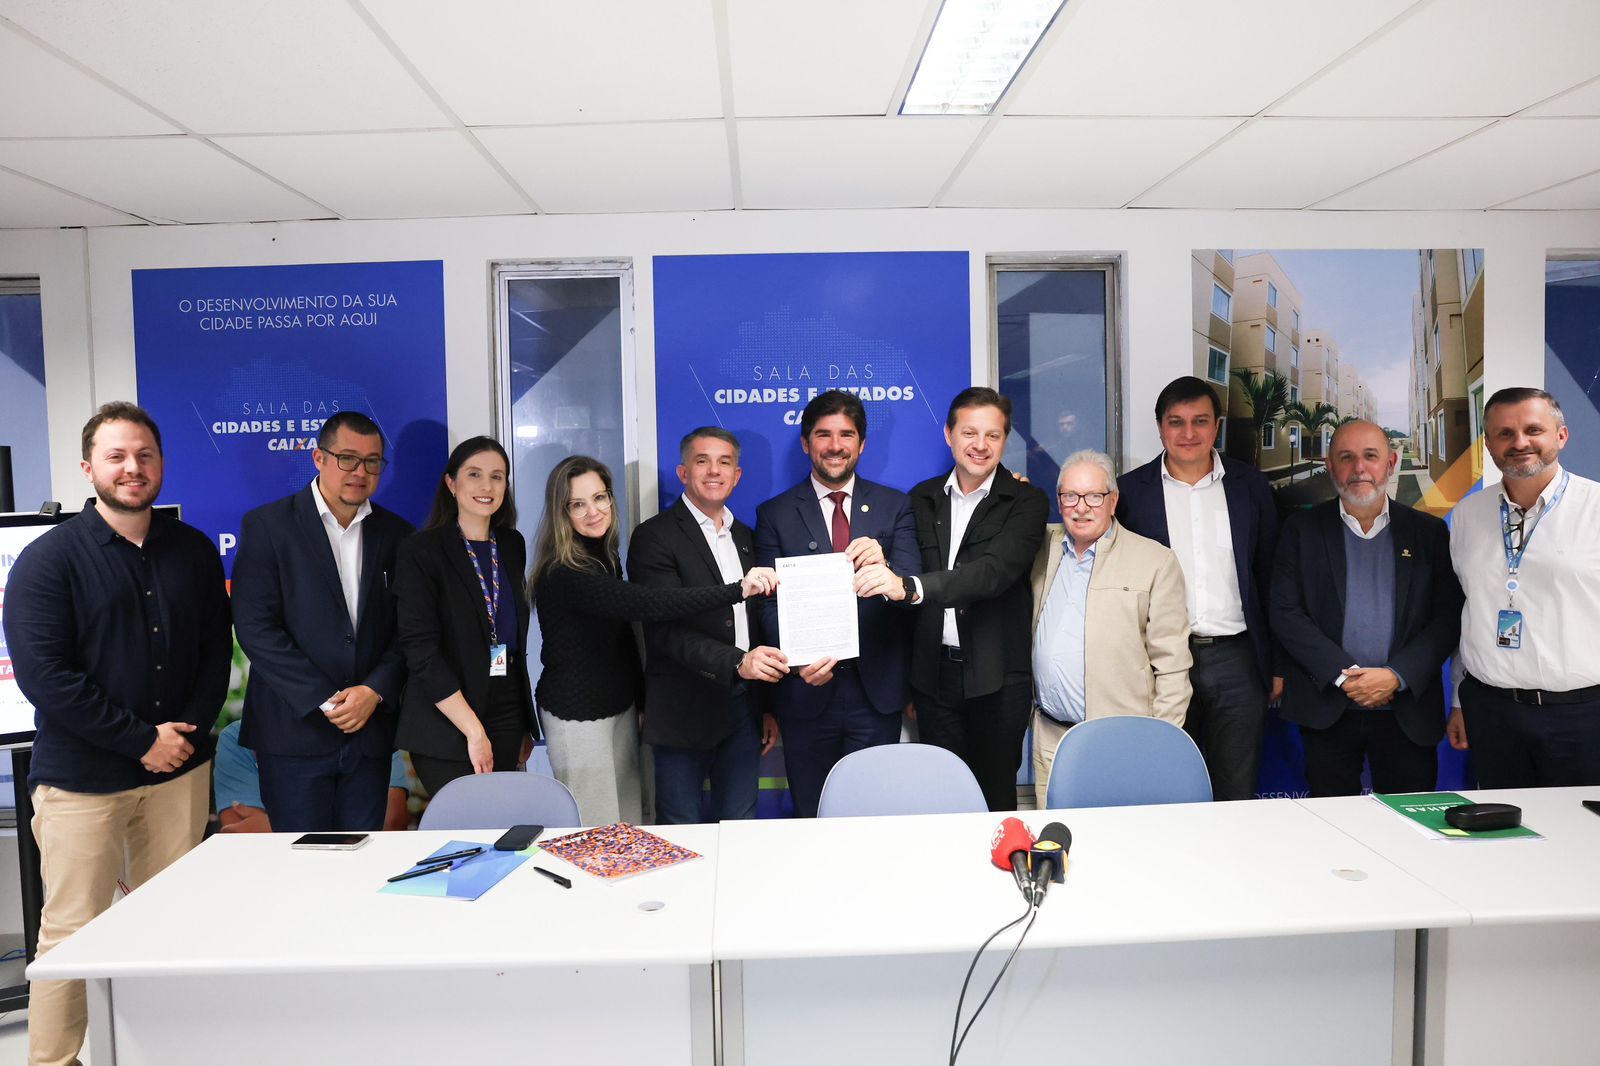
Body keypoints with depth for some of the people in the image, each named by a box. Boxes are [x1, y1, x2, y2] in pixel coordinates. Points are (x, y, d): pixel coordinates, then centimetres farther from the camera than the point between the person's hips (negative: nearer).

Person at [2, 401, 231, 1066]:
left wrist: (190, 730, -4)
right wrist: (142, 740, -13)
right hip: (82, 778, -3)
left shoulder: (194, 552, 7)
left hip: (179, 767, 4)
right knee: (71, 933, 4)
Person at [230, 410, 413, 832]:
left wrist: (374, 691, -10)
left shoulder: (396, 534, 8)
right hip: (294, 732, -3)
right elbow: (255, 628, -9)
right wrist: (324, 701, -13)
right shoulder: (267, 525, -2)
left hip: (370, 730, 3)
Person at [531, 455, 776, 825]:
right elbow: (649, 605, -35)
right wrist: (738, 590, -36)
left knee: (629, 826, 12)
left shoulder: (605, 556, 6)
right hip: (577, 714, -8)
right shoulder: (562, 574, -22)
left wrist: (643, 698, 14)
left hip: (621, 705, 8)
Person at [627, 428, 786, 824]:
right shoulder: (654, 537, -7)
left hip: (744, 707, 5)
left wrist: (768, 707, 15)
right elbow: (667, 629, -17)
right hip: (685, 713, -5)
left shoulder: (746, 538, 13)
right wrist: (737, 662, -30)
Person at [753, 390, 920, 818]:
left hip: (878, 690, 1)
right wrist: (799, 659, -20)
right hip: (808, 688, 0)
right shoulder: (775, 514, 4)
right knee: (812, 819, 12)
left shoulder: (895, 506, 6)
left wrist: (884, 566, -27)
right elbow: (770, 603, -2)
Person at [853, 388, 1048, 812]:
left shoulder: (1026, 502, -4)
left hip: (997, 677, -3)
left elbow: (996, 570, -21)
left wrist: (910, 586, -35)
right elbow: (911, 577, 11)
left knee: (996, 795, 5)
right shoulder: (922, 499, 8)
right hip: (934, 674, 3)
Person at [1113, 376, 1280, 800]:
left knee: (1238, 795, 11)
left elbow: (1269, 577, 9)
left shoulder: (1250, 486, 6)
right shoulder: (1131, 490, 1)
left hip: (1238, 660, 1)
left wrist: (1277, 664, 8)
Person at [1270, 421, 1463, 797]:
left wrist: (1395, 676, -12)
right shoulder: (1302, 530, 4)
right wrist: (1343, 676, -12)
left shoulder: (1430, 532, 6)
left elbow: (1447, 618, 0)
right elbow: (1285, 614, -3)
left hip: (1409, 711, 1)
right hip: (1326, 711, 0)